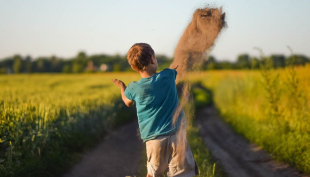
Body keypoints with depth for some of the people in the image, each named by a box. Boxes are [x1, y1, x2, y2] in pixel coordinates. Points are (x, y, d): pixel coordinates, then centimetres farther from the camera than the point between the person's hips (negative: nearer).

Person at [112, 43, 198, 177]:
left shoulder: (134, 88, -4)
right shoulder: (168, 76, -6)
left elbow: (128, 102, 20)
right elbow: (177, 67, 20)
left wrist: (121, 86, 37)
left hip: (154, 139, 1)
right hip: (176, 134, -1)